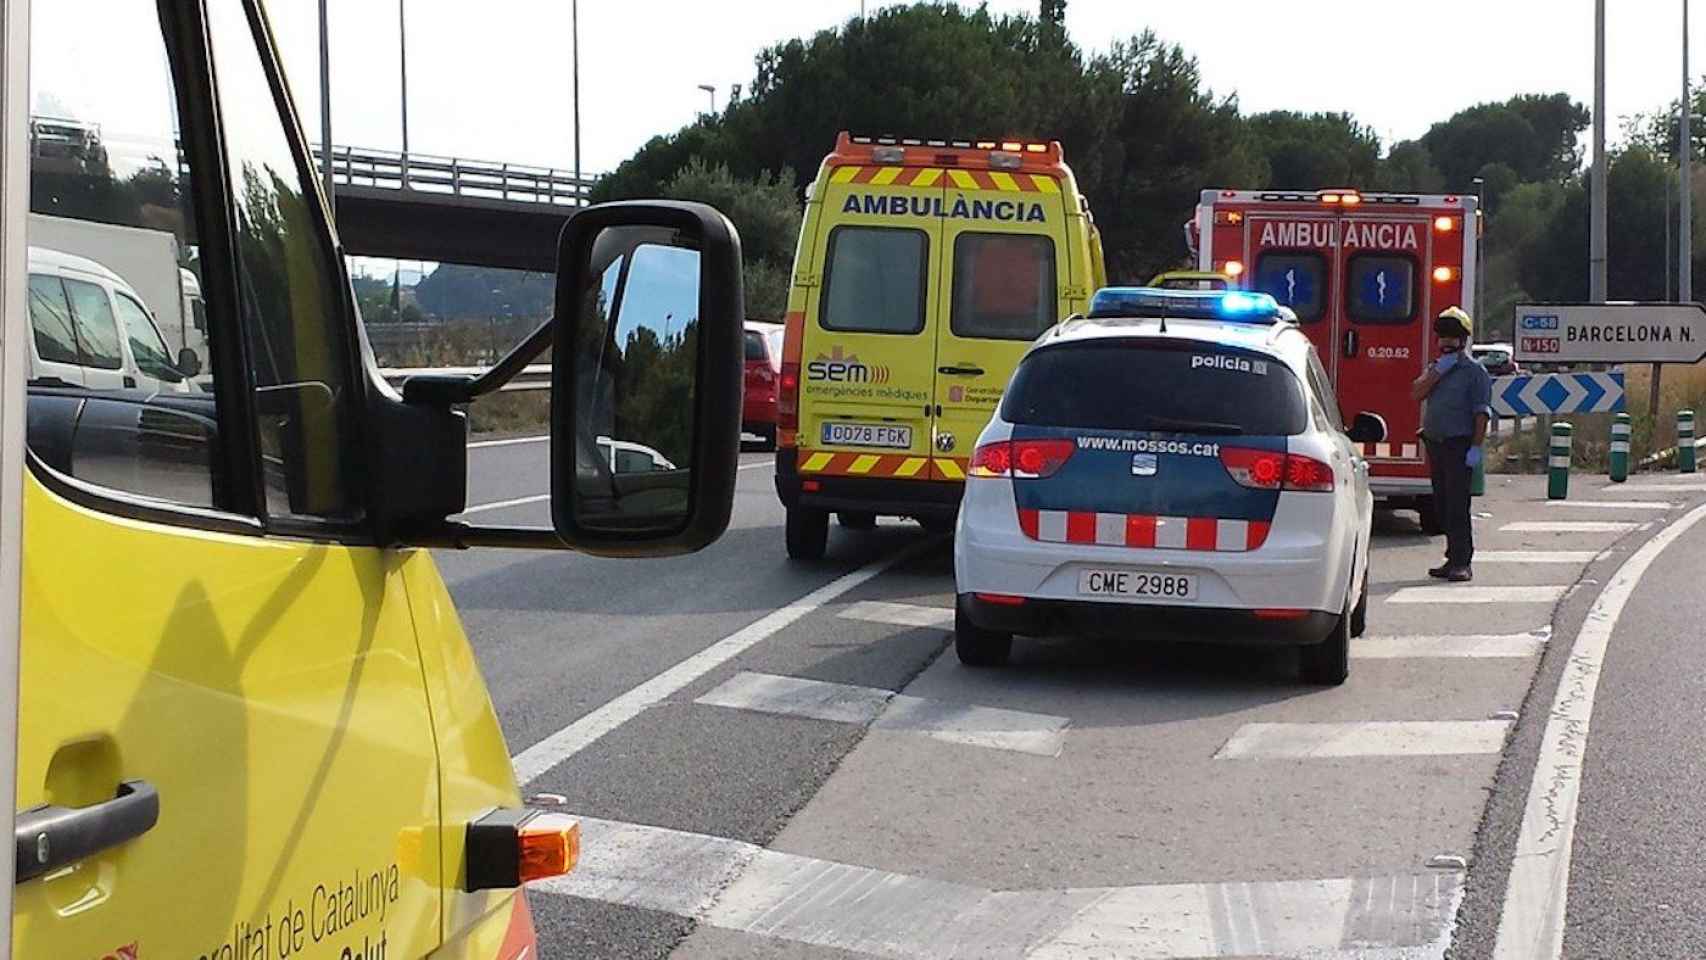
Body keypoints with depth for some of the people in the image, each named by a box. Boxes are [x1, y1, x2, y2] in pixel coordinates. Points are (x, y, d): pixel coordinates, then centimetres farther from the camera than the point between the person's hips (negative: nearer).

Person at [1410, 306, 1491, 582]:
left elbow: (1482, 412, -9)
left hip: (1459, 445, -7)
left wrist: (1476, 447, -17)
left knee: (1457, 505, -11)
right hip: (1435, 444, 7)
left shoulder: (1474, 371, -3)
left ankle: (1462, 563, -12)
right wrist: (1438, 371, -7)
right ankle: (1454, 558, 14)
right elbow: (1416, 393, 2)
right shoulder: (1435, 368, 18)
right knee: (1442, 505, 8)